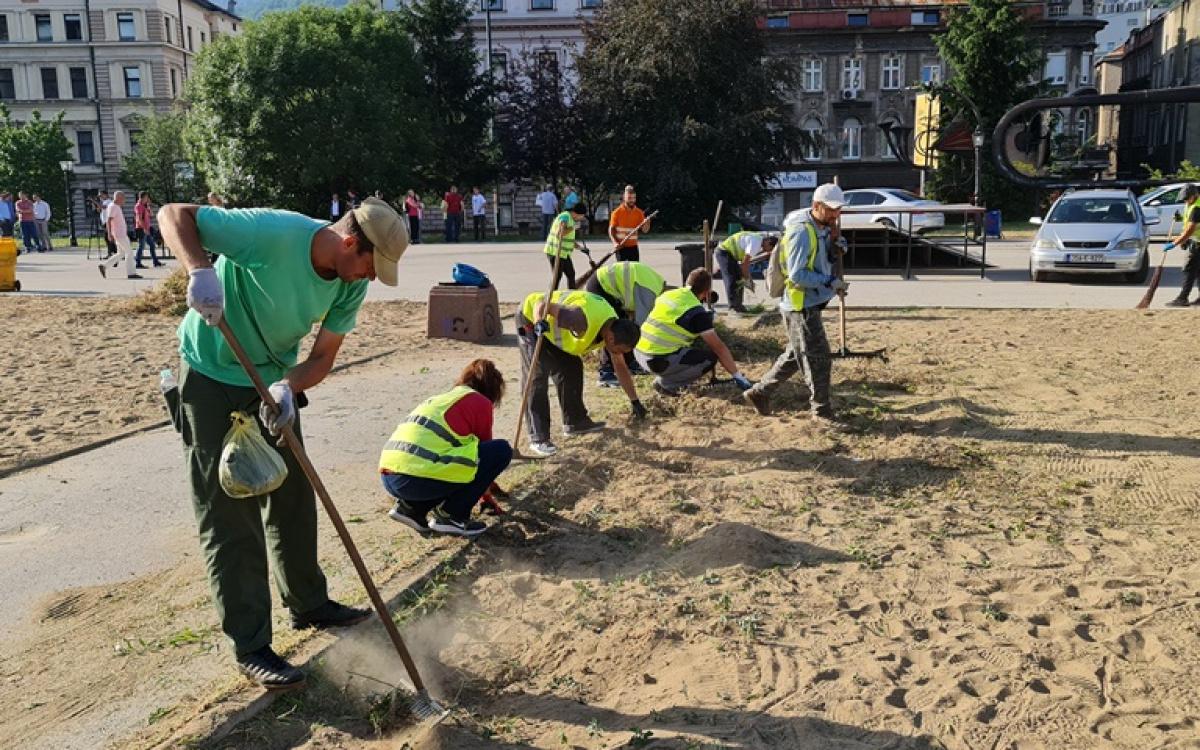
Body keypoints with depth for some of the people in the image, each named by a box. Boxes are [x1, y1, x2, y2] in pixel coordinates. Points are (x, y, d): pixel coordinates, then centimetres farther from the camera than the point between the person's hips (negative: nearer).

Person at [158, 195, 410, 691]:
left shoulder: (353, 282, -10)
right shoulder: (271, 233, -30)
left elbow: (323, 357, -6)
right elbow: (173, 215, -23)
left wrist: (287, 387, -26)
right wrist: (199, 270, -42)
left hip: (276, 381, 7)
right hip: (212, 377, -6)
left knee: (294, 498, 14)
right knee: (229, 513, -3)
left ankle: (309, 604, 33)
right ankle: (249, 647, 7)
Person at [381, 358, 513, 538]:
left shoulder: (441, 398, 30)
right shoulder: (480, 402, 7)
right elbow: (484, 447, 19)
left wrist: (483, 483, 55)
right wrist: (487, 483, 38)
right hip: (419, 480, -8)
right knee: (501, 450, 3)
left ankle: (410, 507, 15)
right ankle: (451, 515, 3)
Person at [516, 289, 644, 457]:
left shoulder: (614, 328, -8)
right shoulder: (584, 321, -37)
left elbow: (621, 367, 6)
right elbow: (541, 303, -35)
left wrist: (635, 402, 10)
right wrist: (539, 323, -55)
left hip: (553, 325, 8)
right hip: (531, 317, -8)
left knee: (572, 369, 6)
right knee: (537, 377, -15)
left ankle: (574, 422, 19)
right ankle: (538, 438, -13)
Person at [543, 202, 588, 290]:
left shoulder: (571, 219, 13)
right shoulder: (565, 217, -18)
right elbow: (559, 234, -31)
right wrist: (573, 228, -24)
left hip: (564, 253, 10)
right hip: (555, 252, -10)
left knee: (571, 274, 16)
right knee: (557, 276, -6)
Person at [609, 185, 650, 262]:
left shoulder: (639, 213, 5)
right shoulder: (617, 212, -4)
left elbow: (645, 230, 3)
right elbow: (611, 229, -4)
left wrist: (647, 223, -20)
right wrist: (615, 243, -20)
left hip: (633, 247, 4)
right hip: (621, 247, -3)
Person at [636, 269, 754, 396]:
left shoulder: (668, 294, 9)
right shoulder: (696, 312, -11)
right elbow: (719, 347, -10)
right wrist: (738, 376, -3)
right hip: (659, 361, -8)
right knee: (711, 358, 0)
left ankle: (664, 375, 17)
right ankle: (665, 383, 0)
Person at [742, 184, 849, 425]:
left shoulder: (823, 232, 12)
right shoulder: (802, 233, -18)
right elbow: (797, 274, -23)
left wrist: (833, 241, 5)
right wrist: (830, 283, -21)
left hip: (809, 307, 10)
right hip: (801, 308, -10)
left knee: (795, 356, 18)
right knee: (819, 360, -2)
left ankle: (759, 393, 27)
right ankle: (822, 410, 11)